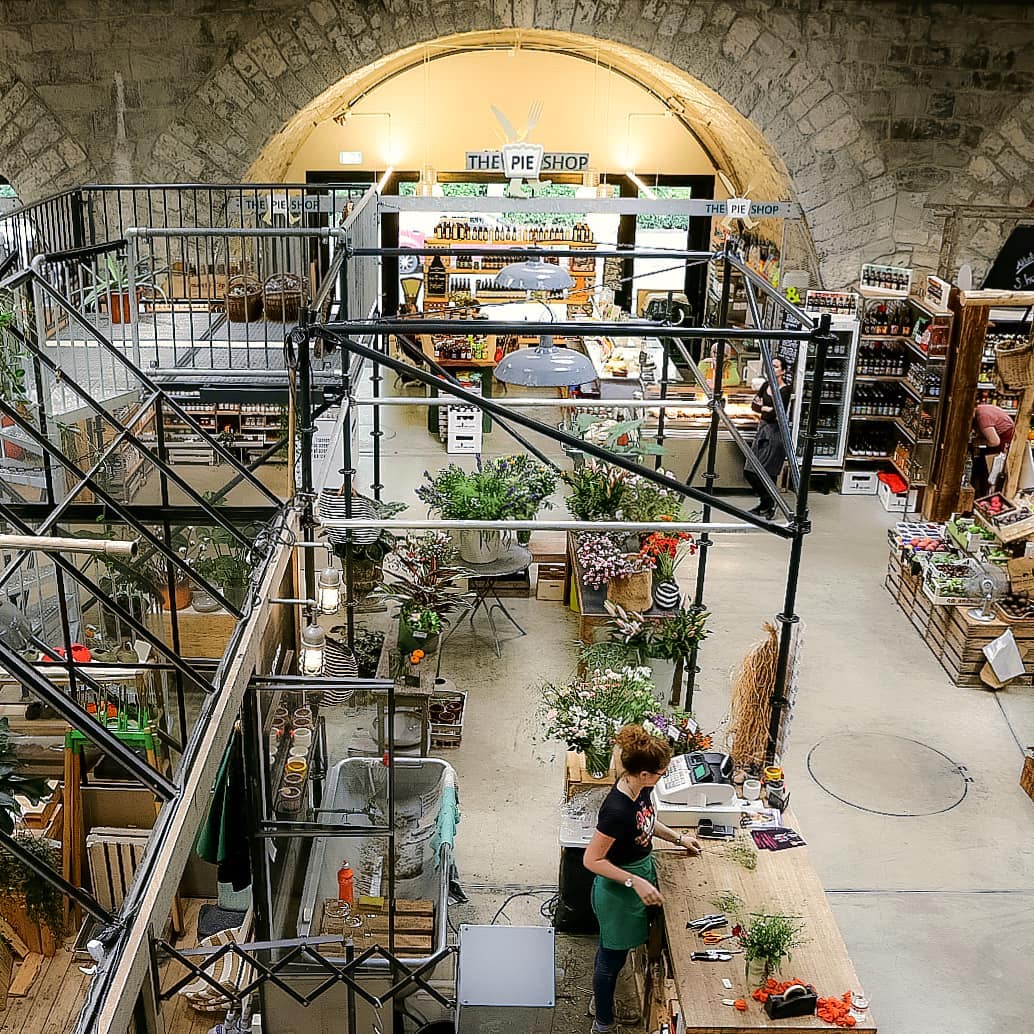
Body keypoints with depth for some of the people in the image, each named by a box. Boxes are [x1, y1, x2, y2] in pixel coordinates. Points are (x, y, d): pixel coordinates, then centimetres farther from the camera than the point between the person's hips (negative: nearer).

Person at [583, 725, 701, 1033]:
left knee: (611, 950, 28)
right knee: (613, 956, 14)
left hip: (641, 875, 8)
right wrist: (635, 882, -30)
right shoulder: (616, 810, -37)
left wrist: (679, 838, 11)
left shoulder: (641, 789, -11)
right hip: (618, 891, -8)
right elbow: (592, 860, -28)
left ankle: (601, 1000, 50)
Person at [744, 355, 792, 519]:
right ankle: (765, 501, 23)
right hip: (762, 431, 8)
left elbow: (774, 414, -18)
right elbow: (754, 404, 5)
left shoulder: (785, 390, -12)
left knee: (768, 473, -3)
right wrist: (766, 409, -11)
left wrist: (761, 411, -1)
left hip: (775, 433, -8)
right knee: (749, 471, 6)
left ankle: (770, 507, 14)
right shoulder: (766, 385, 10)